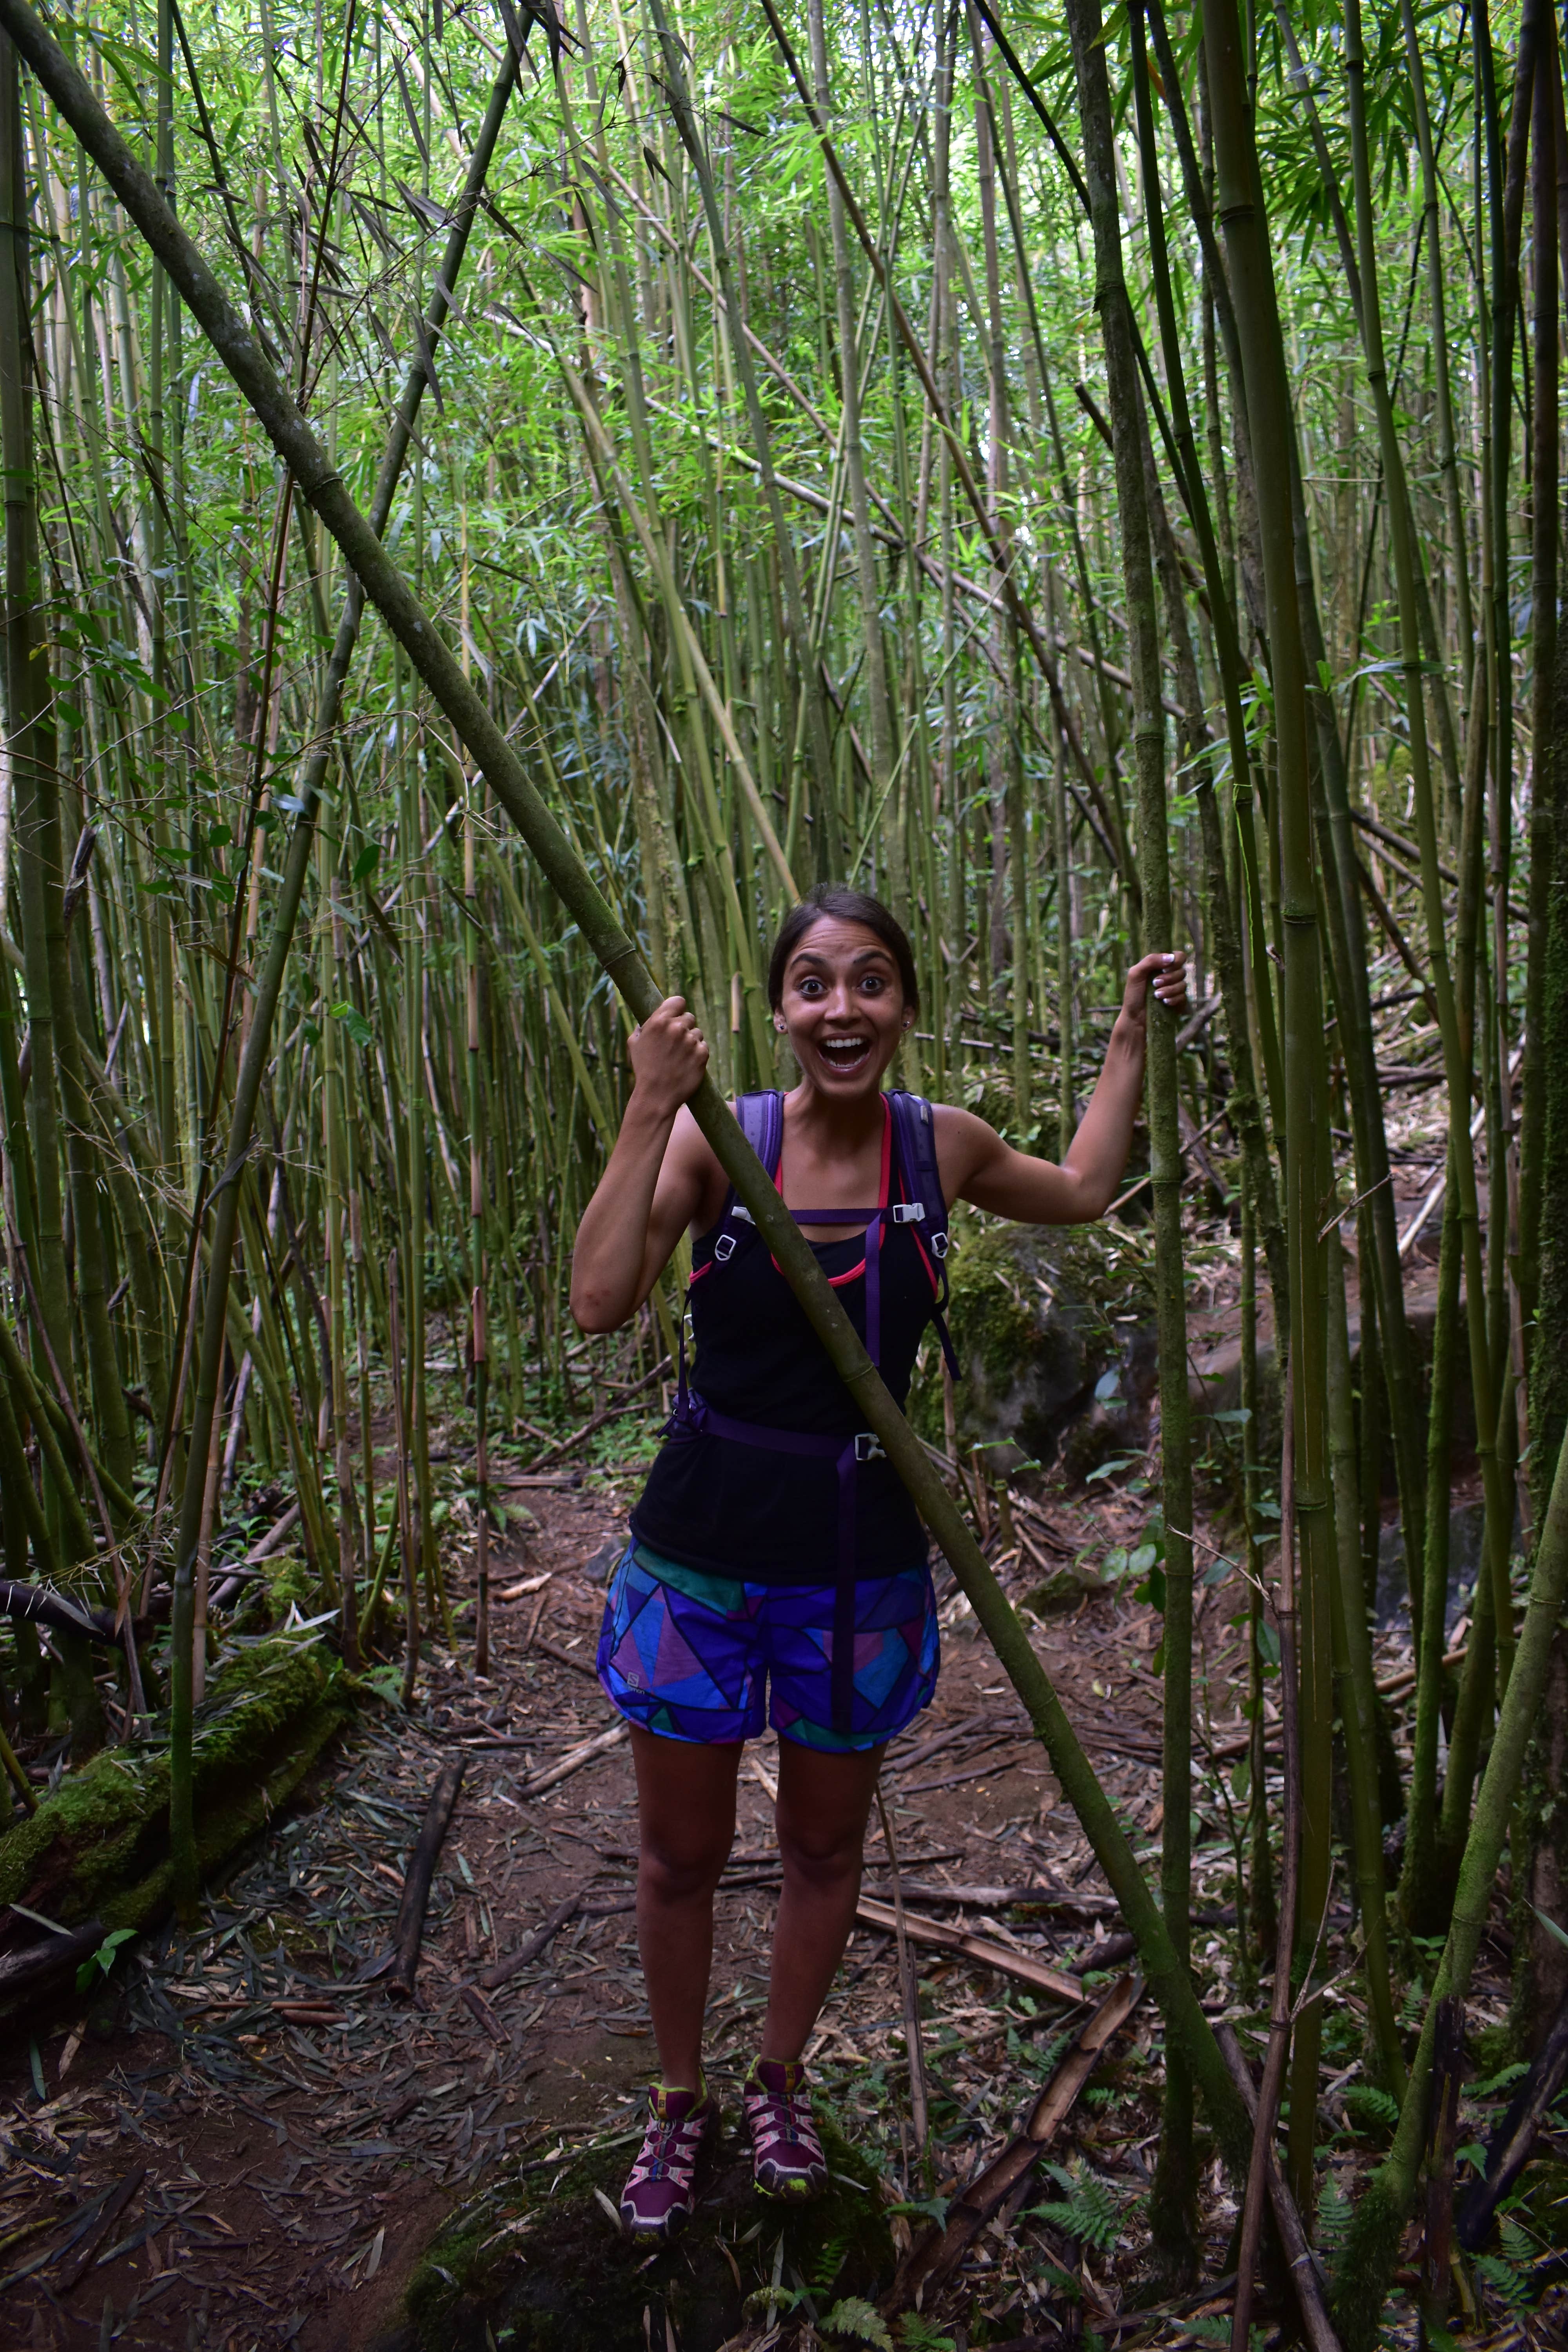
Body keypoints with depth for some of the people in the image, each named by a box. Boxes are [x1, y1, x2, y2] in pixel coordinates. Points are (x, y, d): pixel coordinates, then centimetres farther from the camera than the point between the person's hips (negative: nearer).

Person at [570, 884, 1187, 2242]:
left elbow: (1083, 1191, 16)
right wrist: (653, 1109, -31)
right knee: (683, 1855, 15)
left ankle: (779, 2084, 47)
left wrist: (1135, 1035, 14)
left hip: (862, 1561, 2)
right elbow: (599, 1303, -27)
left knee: (825, 1847, 20)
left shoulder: (940, 1146, -5)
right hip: (703, 1549, -2)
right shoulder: (713, 1138, -13)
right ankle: (680, 2104, 42)